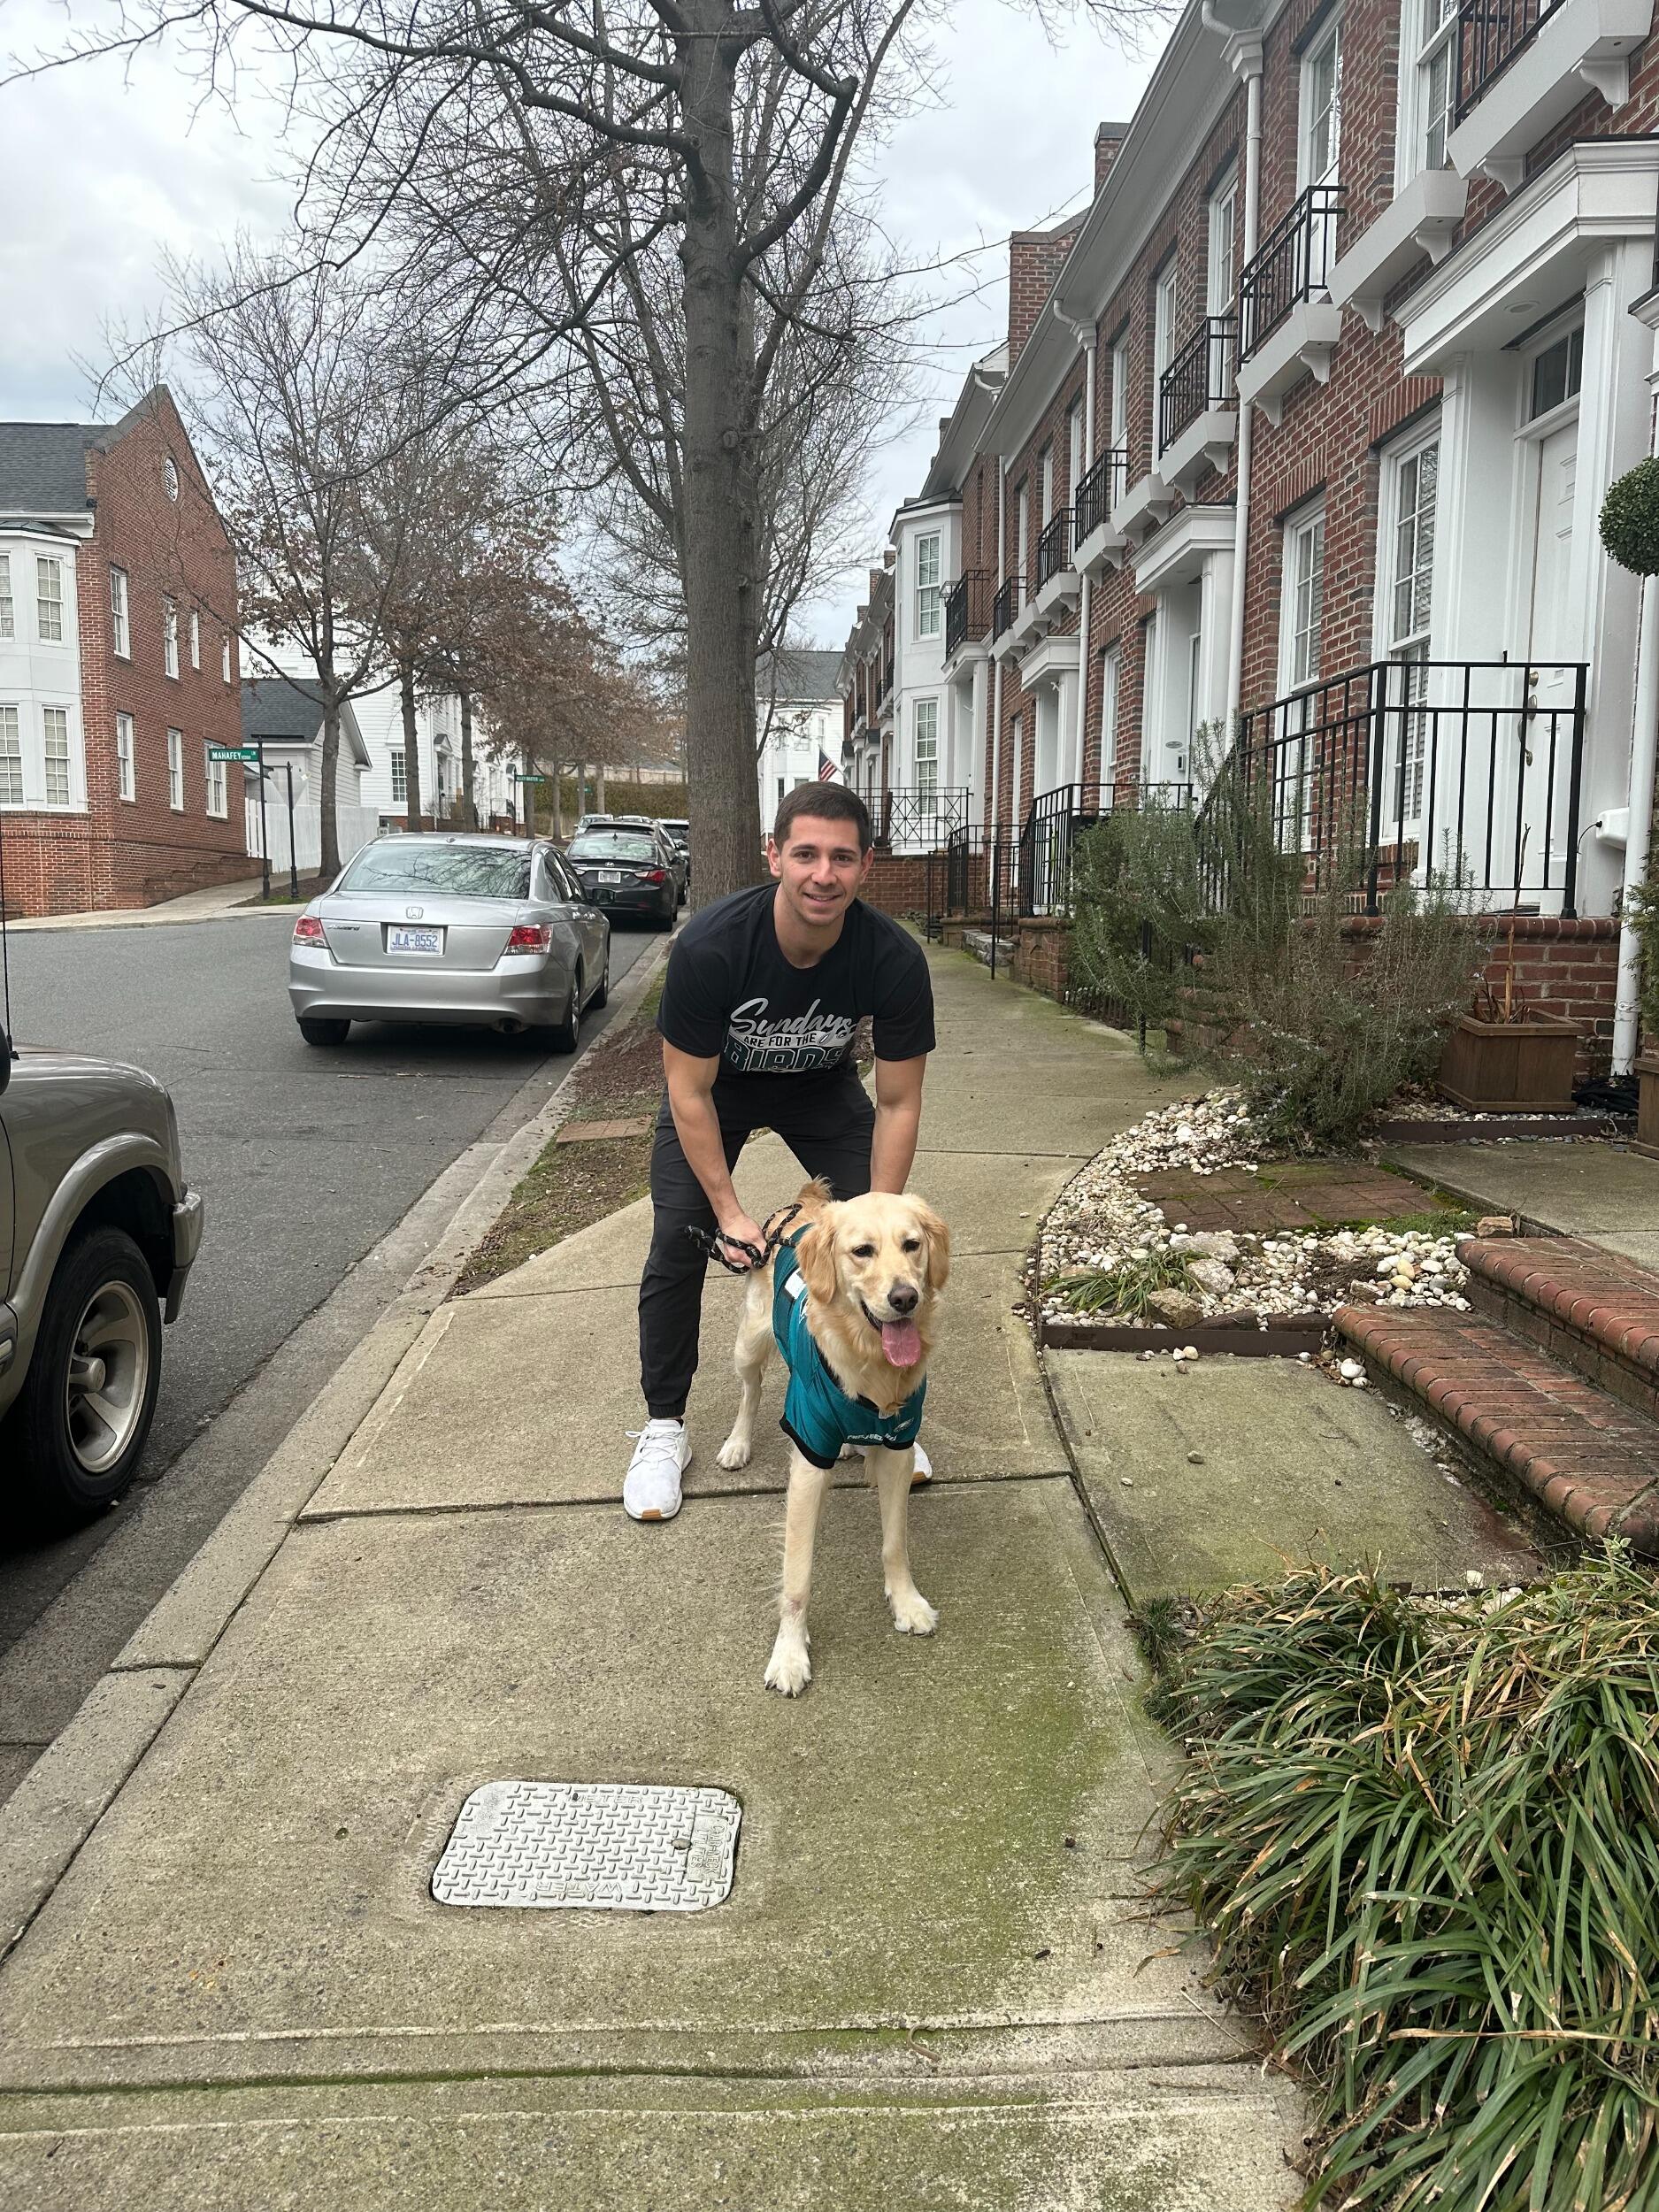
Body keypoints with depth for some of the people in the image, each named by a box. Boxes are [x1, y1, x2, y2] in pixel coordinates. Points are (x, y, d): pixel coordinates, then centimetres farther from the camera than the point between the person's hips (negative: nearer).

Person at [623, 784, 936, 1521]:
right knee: (677, 1247, -12)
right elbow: (690, 1092, -25)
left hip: (823, 1088, 2)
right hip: (716, 1084, -2)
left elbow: (897, 1104, -20)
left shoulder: (895, 960, -32)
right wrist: (729, 1212, -26)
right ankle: (664, 1428, 7)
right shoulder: (709, 945, -38)